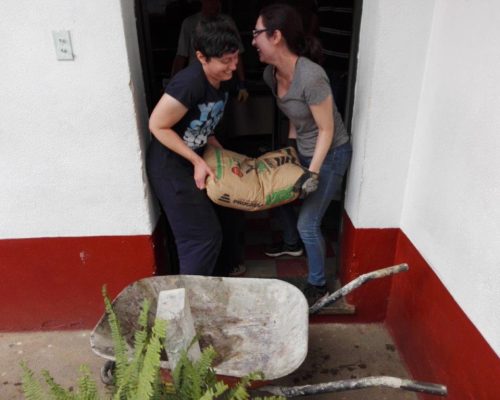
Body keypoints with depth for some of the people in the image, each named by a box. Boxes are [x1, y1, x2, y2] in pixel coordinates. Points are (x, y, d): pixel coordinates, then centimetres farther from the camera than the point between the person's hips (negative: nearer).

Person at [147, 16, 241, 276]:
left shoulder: (221, 82, -2)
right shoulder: (189, 83, -29)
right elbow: (157, 126, -22)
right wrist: (197, 162, -20)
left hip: (190, 161, 8)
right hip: (169, 167, -8)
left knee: (193, 233, 21)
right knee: (204, 235, 0)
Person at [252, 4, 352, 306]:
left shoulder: (311, 77, -31)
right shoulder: (272, 73, -6)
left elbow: (326, 130, -23)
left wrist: (313, 173, -22)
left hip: (331, 154, -8)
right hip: (304, 150, 8)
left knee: (308, 223, -5)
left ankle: (318, 286, 18)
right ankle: (292, 243, 48)